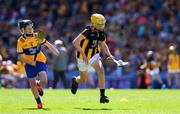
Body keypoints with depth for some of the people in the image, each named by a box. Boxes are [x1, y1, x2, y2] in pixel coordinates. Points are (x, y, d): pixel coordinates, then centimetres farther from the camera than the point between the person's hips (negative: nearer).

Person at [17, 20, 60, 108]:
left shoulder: (37, 36, -7)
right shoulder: (20, 41, -11)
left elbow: (47, 44, -3)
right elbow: (20, 57, -8)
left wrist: (54, 51, -21)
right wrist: (30, 62, -20)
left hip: (40, 61, 0)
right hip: (29, 63, 0)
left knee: (44, 81, -18)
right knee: (32, 84, 2)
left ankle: (39, 85, 19)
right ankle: (38, 102, 21)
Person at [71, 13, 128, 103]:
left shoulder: (101, 33, -6)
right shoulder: (88, 31, -26)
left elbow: (103, 45, 12)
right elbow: (75, 42, -28)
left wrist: (109, 55, -3)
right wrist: (83, 54, -33)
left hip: (94, 55, 4)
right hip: (83, 58, -4)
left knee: (101, 71, -22)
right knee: (83, 79, 10)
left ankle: (102, 96, -18)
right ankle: (75, 81, 50)